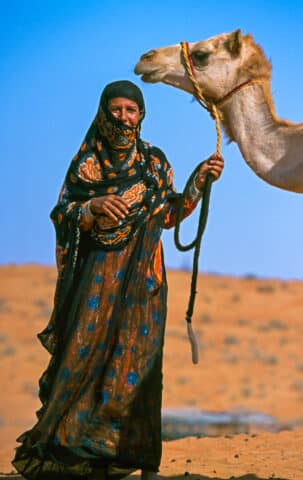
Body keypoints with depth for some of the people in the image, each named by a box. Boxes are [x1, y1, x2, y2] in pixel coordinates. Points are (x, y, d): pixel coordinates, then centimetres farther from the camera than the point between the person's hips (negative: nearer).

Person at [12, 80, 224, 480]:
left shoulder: (154, 161, 9)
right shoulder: (87, 162, 2)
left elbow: (170, 215, 13)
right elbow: (63, 215, -1)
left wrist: (200, 182, 4)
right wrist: (94, 207, -19)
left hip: (142, 280, 1)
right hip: (97, 275, -1)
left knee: (138, 361, -3)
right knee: (90, 354, -8)